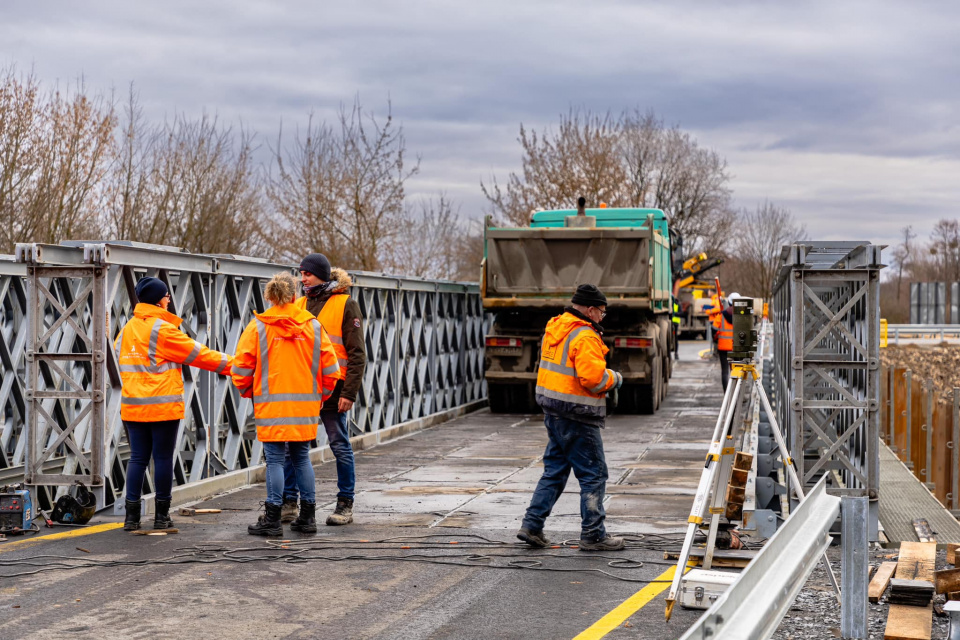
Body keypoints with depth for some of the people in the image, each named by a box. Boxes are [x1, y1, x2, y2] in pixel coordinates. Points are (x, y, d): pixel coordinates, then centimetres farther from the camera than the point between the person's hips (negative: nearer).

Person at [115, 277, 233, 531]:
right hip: (164, 405, -6)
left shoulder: (126, 329, 10)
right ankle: (161, 515, 8)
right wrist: (231, 364, 1)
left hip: (132, 406, 6)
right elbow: (197, 353, -7)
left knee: (137, 458, 8)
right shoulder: (163, 329, -10)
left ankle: (132, 515, 4)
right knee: (163, 458, 3)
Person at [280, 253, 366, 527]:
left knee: (340, 446, 3)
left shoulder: (345, 304, -3)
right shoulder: (298, 304, 12)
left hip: (332, 388, -5)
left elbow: (357, 354, -6)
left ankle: (345, 505, 12)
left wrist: (349, 392, -13)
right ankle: (288, 503, 12)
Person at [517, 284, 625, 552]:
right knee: (593, 474, 1)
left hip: (552, 410, 9)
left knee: (554, 470, 17)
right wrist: (614, 378, -6)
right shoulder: (585, 337, -18)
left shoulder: (555, 328, 11)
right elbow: (593, 377, -25)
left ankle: (532, 525, 15)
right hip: (577, 416, -9)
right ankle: (593, 535, 5)